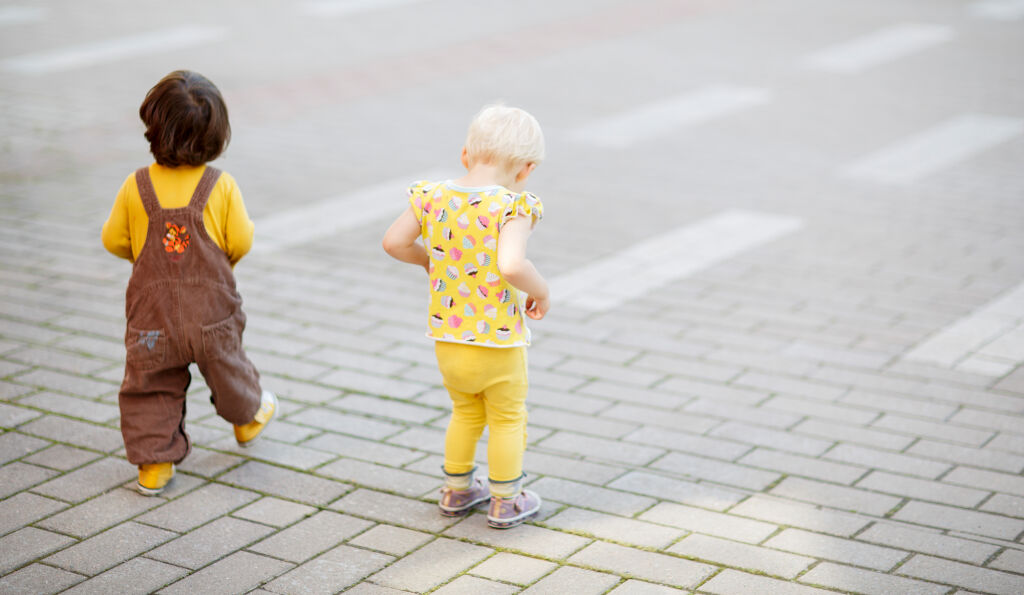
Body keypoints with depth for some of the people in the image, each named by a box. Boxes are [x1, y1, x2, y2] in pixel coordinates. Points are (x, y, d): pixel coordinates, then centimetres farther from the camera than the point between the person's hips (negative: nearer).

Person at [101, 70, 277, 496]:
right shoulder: (221, 187, -13)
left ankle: (154, 463, 13)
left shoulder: (136, 187, -11)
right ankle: (248, 417, 49)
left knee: (150, 387, 13)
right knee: (226, 367, 24)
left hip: (152, 313, 0)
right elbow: (241, 241, -7)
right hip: (211, 311, 0)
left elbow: (114, 240, -1)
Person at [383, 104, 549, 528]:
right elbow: (511, 266, -35)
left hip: (446, 341, 5)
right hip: (498, 344, -5)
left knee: (466, 412, 28)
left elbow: (393, 242, 2)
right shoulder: (512, 208, -21)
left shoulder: (432, 197, -7)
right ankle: (505, 502, 29)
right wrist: (540, 291, -16)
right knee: (508, 420, 18)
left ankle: (456, 491, 39)